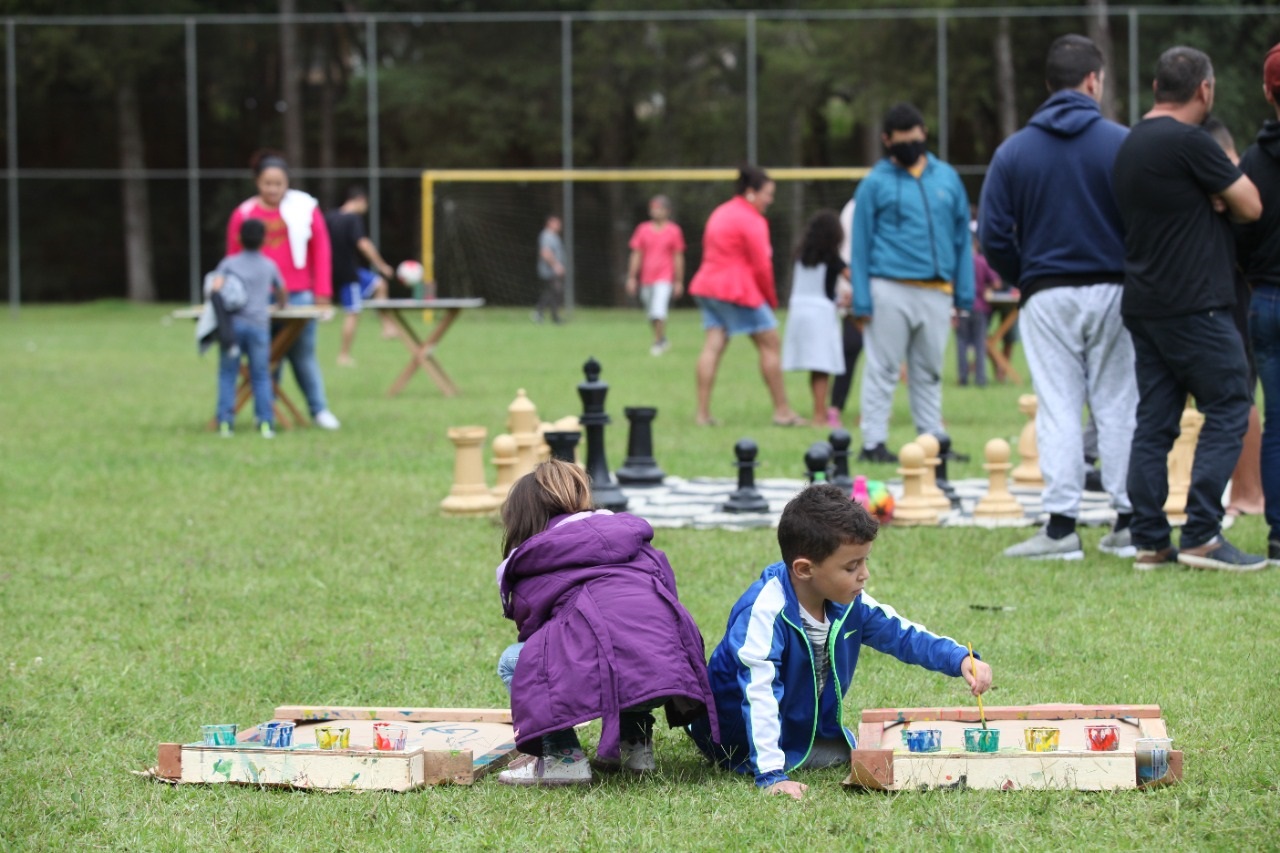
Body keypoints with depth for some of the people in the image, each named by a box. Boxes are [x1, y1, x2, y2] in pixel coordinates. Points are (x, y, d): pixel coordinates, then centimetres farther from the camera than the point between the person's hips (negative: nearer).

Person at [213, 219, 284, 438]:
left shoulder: (229, 263, 7)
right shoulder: (269, 265, 14)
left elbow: (216, 287, -9)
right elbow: (281, 290, 31)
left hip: (233, 323, -1)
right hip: (259, 323, 1)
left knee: (227, 375, 3)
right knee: (261, 377, 5)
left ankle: (225, 422, -3)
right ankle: (266, 422, -1)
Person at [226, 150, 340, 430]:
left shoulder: (304, 208, 5)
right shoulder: (244, 214, 5)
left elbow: (320, 250, 6)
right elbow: (234, 258, 9)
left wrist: (322, 291, 1)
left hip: (299, 295, 0)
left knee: (303, 354, 2)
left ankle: (319, 410, 12)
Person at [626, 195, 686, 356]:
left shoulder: (674, 231, 0)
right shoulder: (643, 230, 6)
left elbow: (678, 258, 2)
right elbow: (636, 255, 9)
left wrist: (679, 281, 1)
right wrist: (632, 278, 5)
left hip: (664, 279, -4)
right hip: (646, 280, 4)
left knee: (658, 312, -20)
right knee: (652, 314, 10)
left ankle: (658, 342, -9)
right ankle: (662, 340, 28)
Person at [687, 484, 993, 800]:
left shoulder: (849, 603, -8)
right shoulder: (765, 612, -34)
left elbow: (901, 634, 5)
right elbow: (759, 694, -39)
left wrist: (960, 659, -12)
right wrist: (771, 775, -46)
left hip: (813, 730, 6)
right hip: (740, 737, -6)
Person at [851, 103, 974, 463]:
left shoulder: (947, 178, 13)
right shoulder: (877, 183, 3)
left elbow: (962, 238, 14)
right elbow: (861, 245, 1)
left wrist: (965, 295, 7)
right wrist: (861, 301, -6)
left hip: (937, 292, 4)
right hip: (890, 290, -3)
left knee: (929, 372, 9)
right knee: (882, 369, -3)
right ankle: (873, 443, 0)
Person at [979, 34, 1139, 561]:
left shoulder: (1013, 152, 0)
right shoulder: (1122, 144, -6)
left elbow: (993, 235, -2)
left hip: (1047, 297, 1)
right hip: (1112, 292, -1)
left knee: (1058, 409, 3)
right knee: (1117, 404, 7)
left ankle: (1061, 525, -2)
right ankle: (1130, 522, 8)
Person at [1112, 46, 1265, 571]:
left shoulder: (1132, 144, 15)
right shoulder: (1189, 142, -13)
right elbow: (1251, 207, -8)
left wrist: (1208, 200, 0)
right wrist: (1221, 200, 11)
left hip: (1143, 305, 9)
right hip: (1193, 306, -9)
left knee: (1154, 421, 8)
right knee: (1228, 410, -3)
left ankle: (1149, 541, 5)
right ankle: (1201, 536, -9)